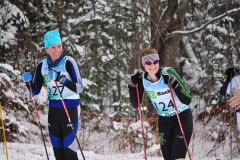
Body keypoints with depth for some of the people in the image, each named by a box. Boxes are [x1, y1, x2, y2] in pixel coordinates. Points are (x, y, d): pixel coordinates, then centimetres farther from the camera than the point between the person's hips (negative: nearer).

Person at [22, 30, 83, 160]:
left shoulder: (69, 62, -12)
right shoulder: (42, 66, 4)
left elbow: (79, 88, -15)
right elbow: (35, 91, 10)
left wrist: (64, 81, -31)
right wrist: (28, 81, -9)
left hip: (70, 107, -5)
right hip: (53, 109, 5)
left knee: (69, 149, -10)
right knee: (57, 149, 10)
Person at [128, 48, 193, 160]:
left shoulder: (168, 74, -22)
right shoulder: (142, 79, -10)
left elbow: (187, 100, -22)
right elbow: (135, 104, -2)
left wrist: (175, 85, -37)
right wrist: (133, 86, -15)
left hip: (182, 117, -4)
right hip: (164, 120, 4)